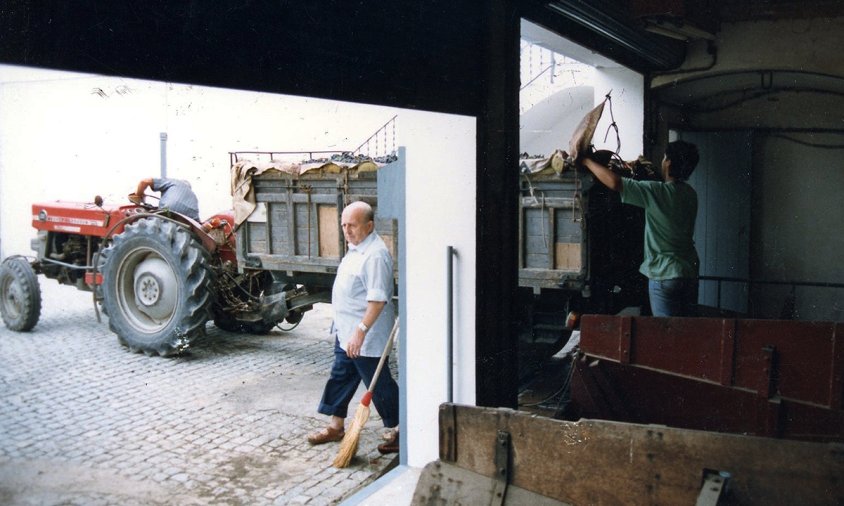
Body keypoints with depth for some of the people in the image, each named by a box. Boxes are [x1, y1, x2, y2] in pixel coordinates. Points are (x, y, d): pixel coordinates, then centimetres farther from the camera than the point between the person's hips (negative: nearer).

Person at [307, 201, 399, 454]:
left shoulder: (375, 255, -23)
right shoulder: (356, 248, 10)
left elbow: (378, 299, -29)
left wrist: (360, 331, -32)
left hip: (366, 338, -10)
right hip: (347, 333, 10)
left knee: (379, 384, 1)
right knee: (341, 377, 19)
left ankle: (397, 431, 15)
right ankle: (336, 426, 33)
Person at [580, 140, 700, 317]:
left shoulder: (657, 192, -17)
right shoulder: (690, 194, 7)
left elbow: (614, 182, -23)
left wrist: (587, 161, -9)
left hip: (665, 276, -8)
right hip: (690, 273, 8)